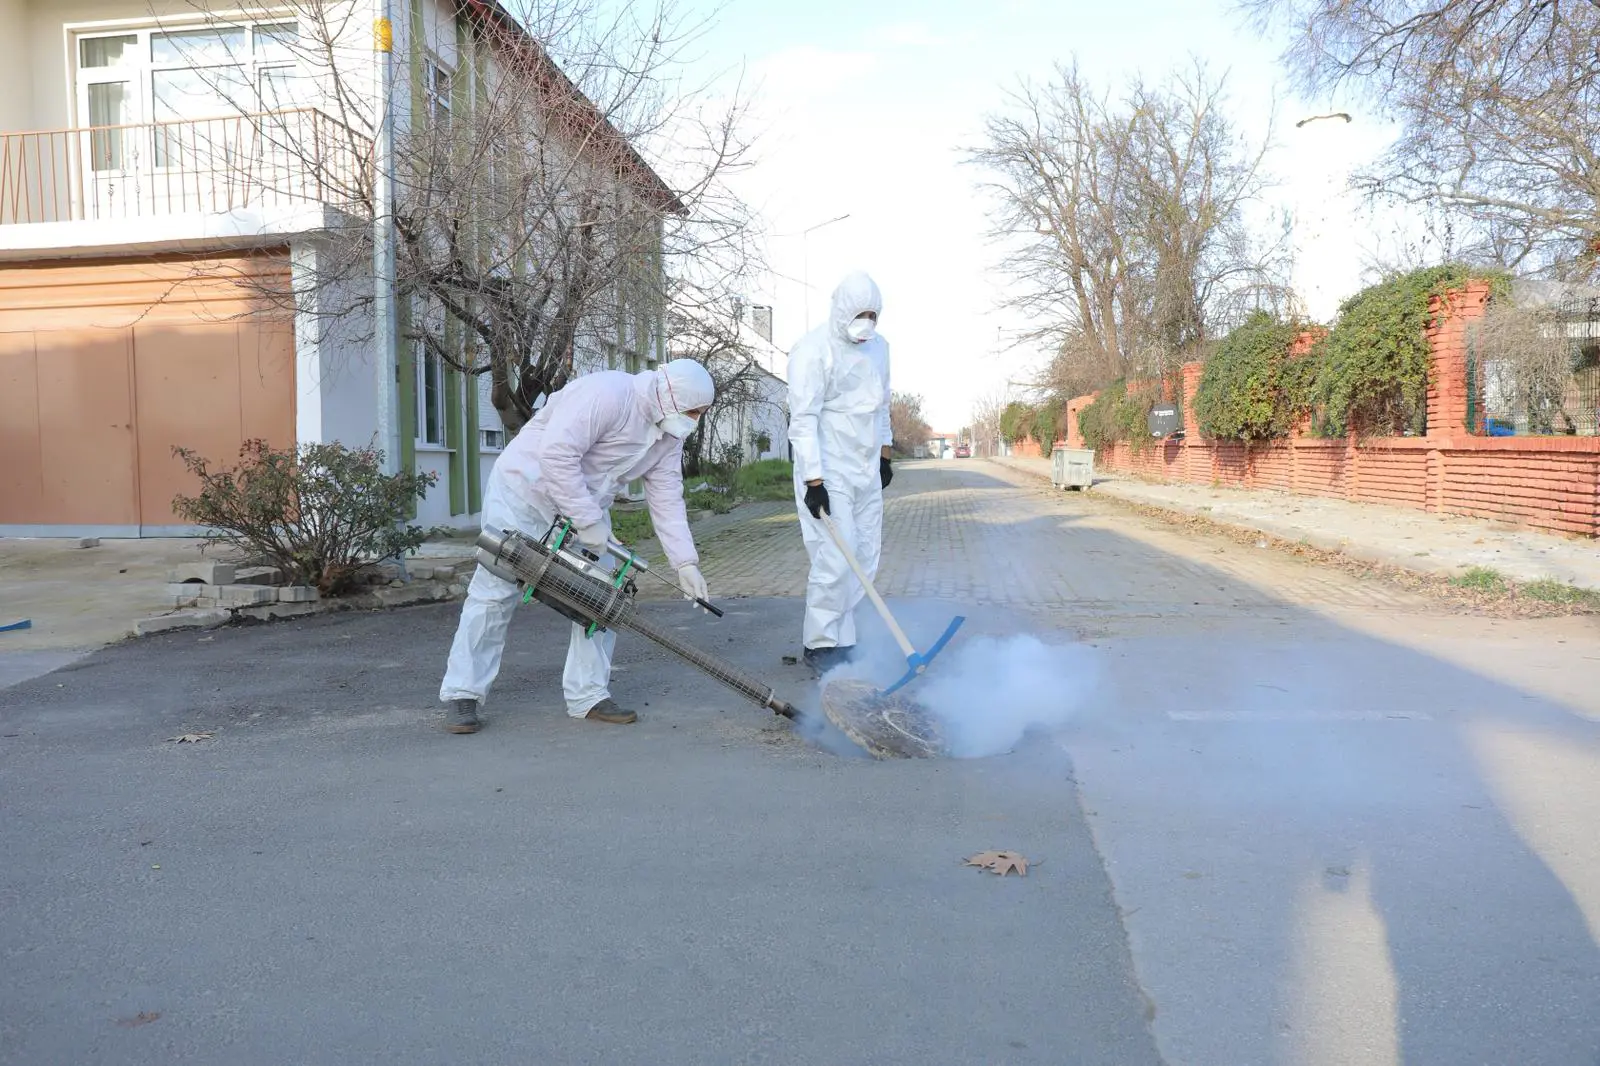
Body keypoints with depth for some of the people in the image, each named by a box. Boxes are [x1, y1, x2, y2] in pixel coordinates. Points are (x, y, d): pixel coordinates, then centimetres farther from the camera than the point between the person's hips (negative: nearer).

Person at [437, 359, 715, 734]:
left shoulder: (669, 434, -1)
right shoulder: (605, 394, -29)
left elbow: (667, 499, 0)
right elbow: (557, 453, -34)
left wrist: (685, 562, -9)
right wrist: (589, 522, -29)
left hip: (587, 507, 8)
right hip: (525, 490, -8)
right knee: (495, 593, -4)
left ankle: (589, 697, 8)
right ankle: (463, 695, 5)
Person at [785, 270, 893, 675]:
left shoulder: (878, 346, 11)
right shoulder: (812, 350, -13)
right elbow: (803, 419, -18)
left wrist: (885, 454, 23)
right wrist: (813, 481, -23)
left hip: (867, 472, 8)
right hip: (828, 473, -8)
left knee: (865, 557, 7)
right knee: (836, 559, -11)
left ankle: (840, 638, 16)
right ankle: (820, 645, 2)